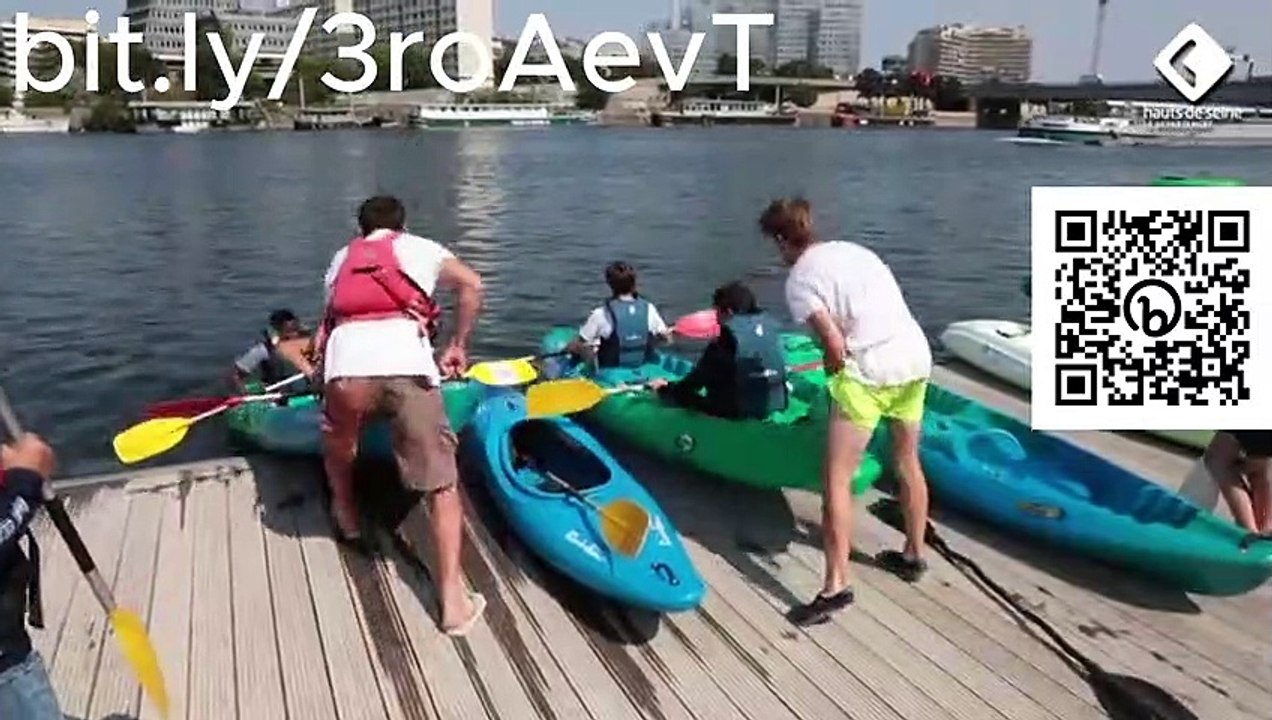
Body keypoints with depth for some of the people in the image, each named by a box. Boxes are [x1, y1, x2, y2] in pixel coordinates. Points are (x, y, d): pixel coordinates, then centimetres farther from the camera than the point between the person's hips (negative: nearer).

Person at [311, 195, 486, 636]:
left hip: (345, 364, 3)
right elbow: (471, 285, 12)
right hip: (407, 364, -2)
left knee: (338, 445, 36)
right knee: (441, 484, 3)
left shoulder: (342, 259, 32)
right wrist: (459, 346, 21)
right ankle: (454, 600, -3)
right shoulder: (418, 247, 25)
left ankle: (346, 520, 53)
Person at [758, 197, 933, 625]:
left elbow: (836, 343, -12)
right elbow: (876, 315, 16)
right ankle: (914, 555, 39)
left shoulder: (799, 279, -3)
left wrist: (833, 377, 7)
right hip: (918, 357, 8)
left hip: (870, 370, -8)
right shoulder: (854, 249, 18)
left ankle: (836, 586, -2)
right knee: (908, 462, 24)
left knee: (837, 479, -1)